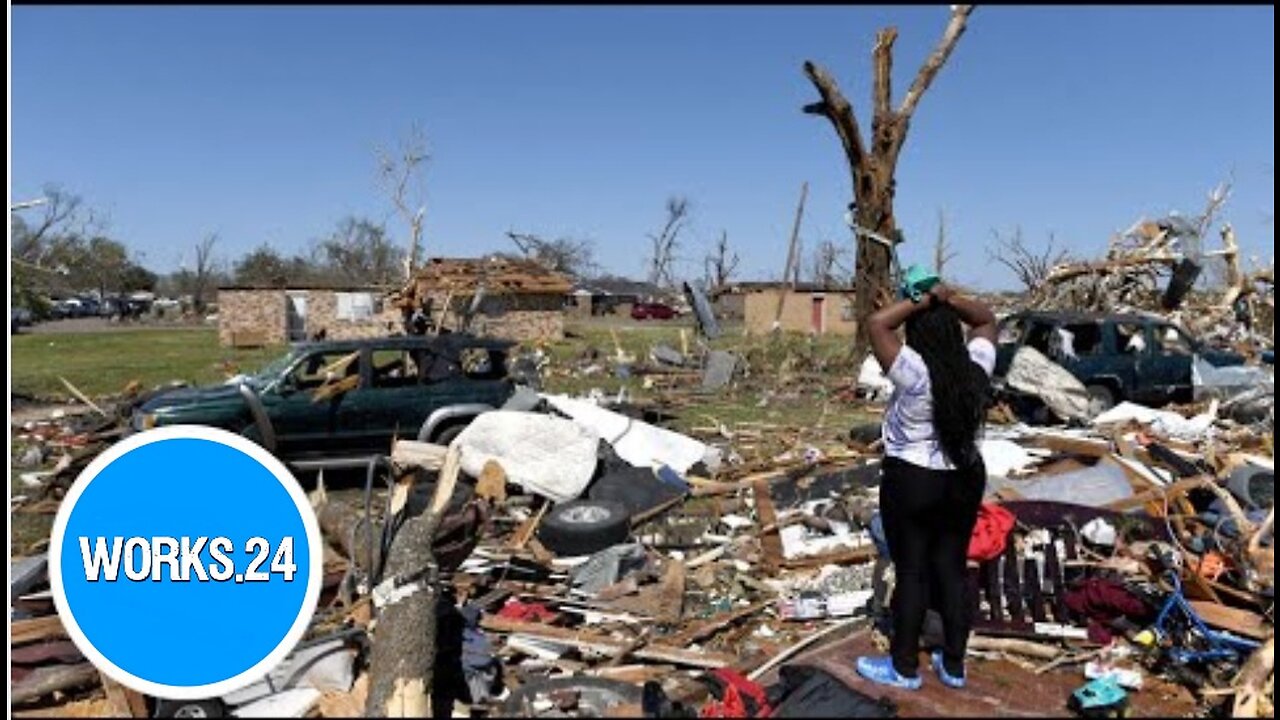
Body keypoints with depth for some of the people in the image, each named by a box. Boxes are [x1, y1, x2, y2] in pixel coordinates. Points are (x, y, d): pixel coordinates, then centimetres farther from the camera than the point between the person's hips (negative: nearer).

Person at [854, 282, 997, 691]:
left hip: (911, 482, -6)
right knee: (952, 570, 14)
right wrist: (950, 300, -1)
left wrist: (920, 303, -13)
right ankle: (953, 666, 26)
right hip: (965, 480, 6)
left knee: (911, 573, 5)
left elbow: (876, 324, -20)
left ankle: (904, 668, 18)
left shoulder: (915, 374, -21)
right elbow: (987, 320, 12)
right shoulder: (977, 368, -5)